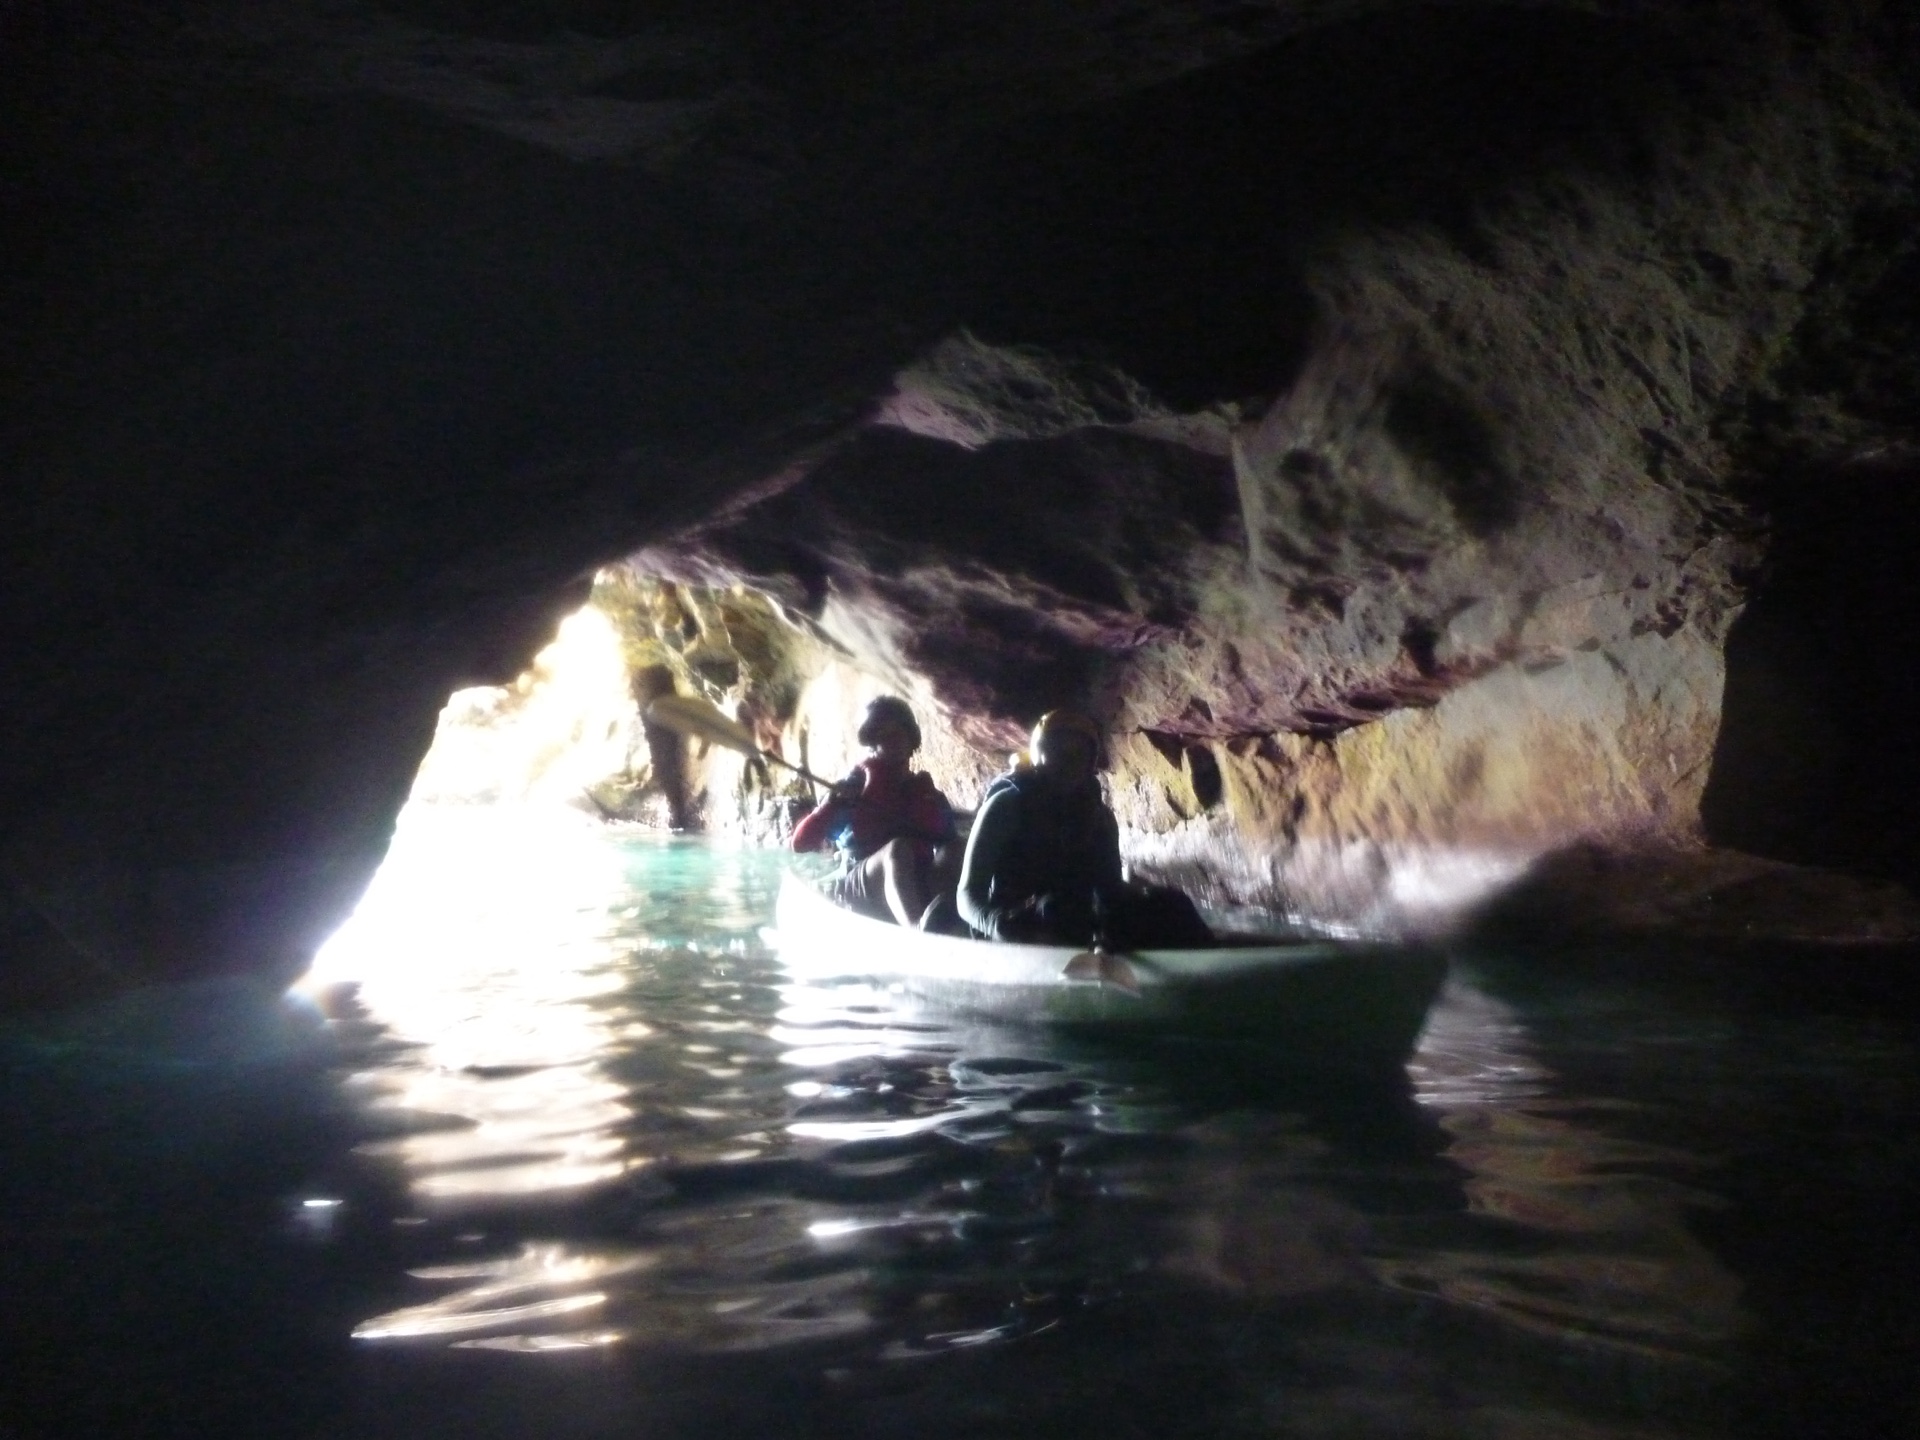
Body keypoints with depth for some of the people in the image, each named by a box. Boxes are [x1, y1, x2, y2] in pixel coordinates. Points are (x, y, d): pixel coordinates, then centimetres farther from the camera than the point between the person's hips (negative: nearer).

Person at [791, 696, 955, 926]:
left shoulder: (925, 792, 20)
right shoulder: (851, 789, 13)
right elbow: (801, 843, 3)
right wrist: (831, 804, -10)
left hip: (918, 889, 2)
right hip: (857, 892, -2)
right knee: (898, 849, -33)